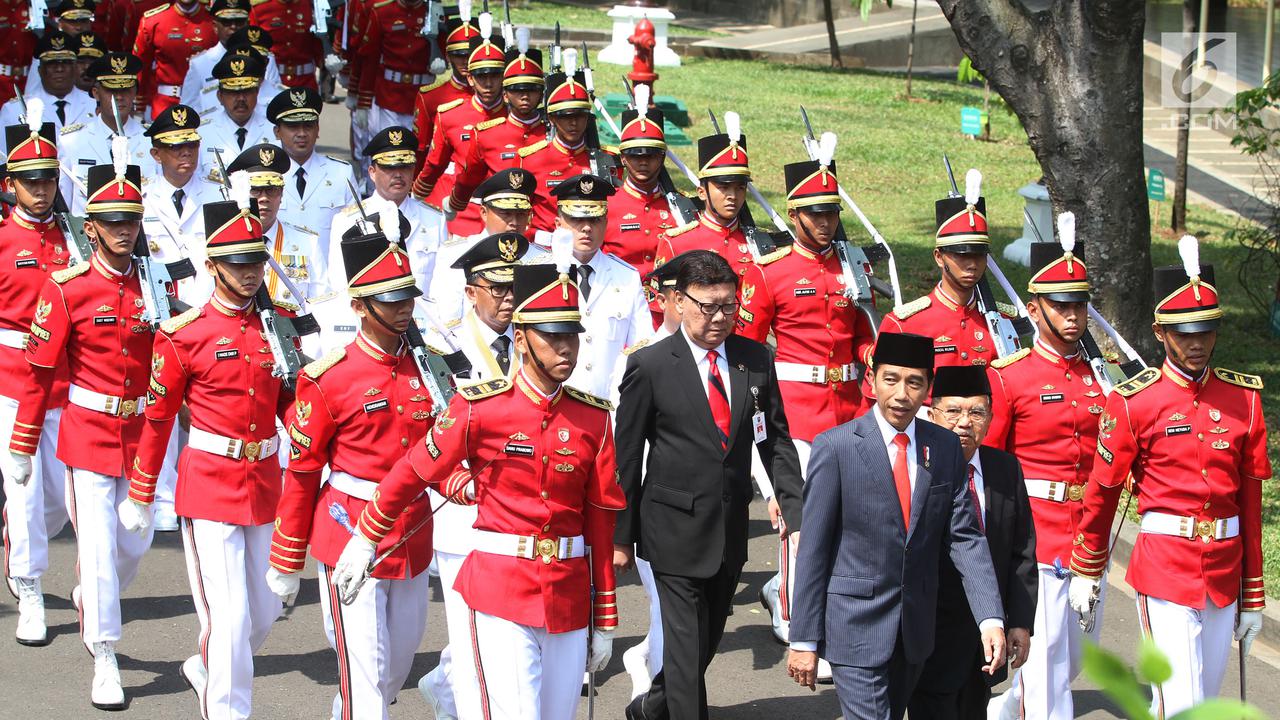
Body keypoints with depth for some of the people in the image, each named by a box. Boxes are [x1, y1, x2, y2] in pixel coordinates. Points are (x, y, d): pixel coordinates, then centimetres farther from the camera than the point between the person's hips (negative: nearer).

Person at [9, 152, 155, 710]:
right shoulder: (66, 288, -9)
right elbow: (41, 372, -5)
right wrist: (21, 448, -3)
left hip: (142, 433, 4)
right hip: (89, 433, -4)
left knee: (136, 542, 11)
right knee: (98, 544, -3)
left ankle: (90, 601, 41)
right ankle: (104, 658, 6)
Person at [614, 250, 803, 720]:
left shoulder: (756, 360, 3)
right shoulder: (649, 366, -9)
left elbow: (776, 442, 6)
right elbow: (626, 456, -4)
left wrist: (796, 514, -3)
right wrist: (622, 536, -2)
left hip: (731, 531, 5)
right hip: (676, 528, -5)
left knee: (708, 639, 18)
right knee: (688, 645, -5)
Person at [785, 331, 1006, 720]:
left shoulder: (946, 448, 3)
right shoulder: (836, 447, -10)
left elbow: (965, 537, 1)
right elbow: (813, 549, -8)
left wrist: (991, 619, -10)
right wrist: (804, 640, -9)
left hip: (915, 628, 5)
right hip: (855, 629, -5)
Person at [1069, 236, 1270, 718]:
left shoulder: (1244, 398, 5)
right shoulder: (1133, 402, -6)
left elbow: (1251, 499, 7)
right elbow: (1102, 491, 3)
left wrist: (1253, 596, 8)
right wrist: (1086, 571, 10)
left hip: (1224, 569, 4)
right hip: (1164, 568, -4)